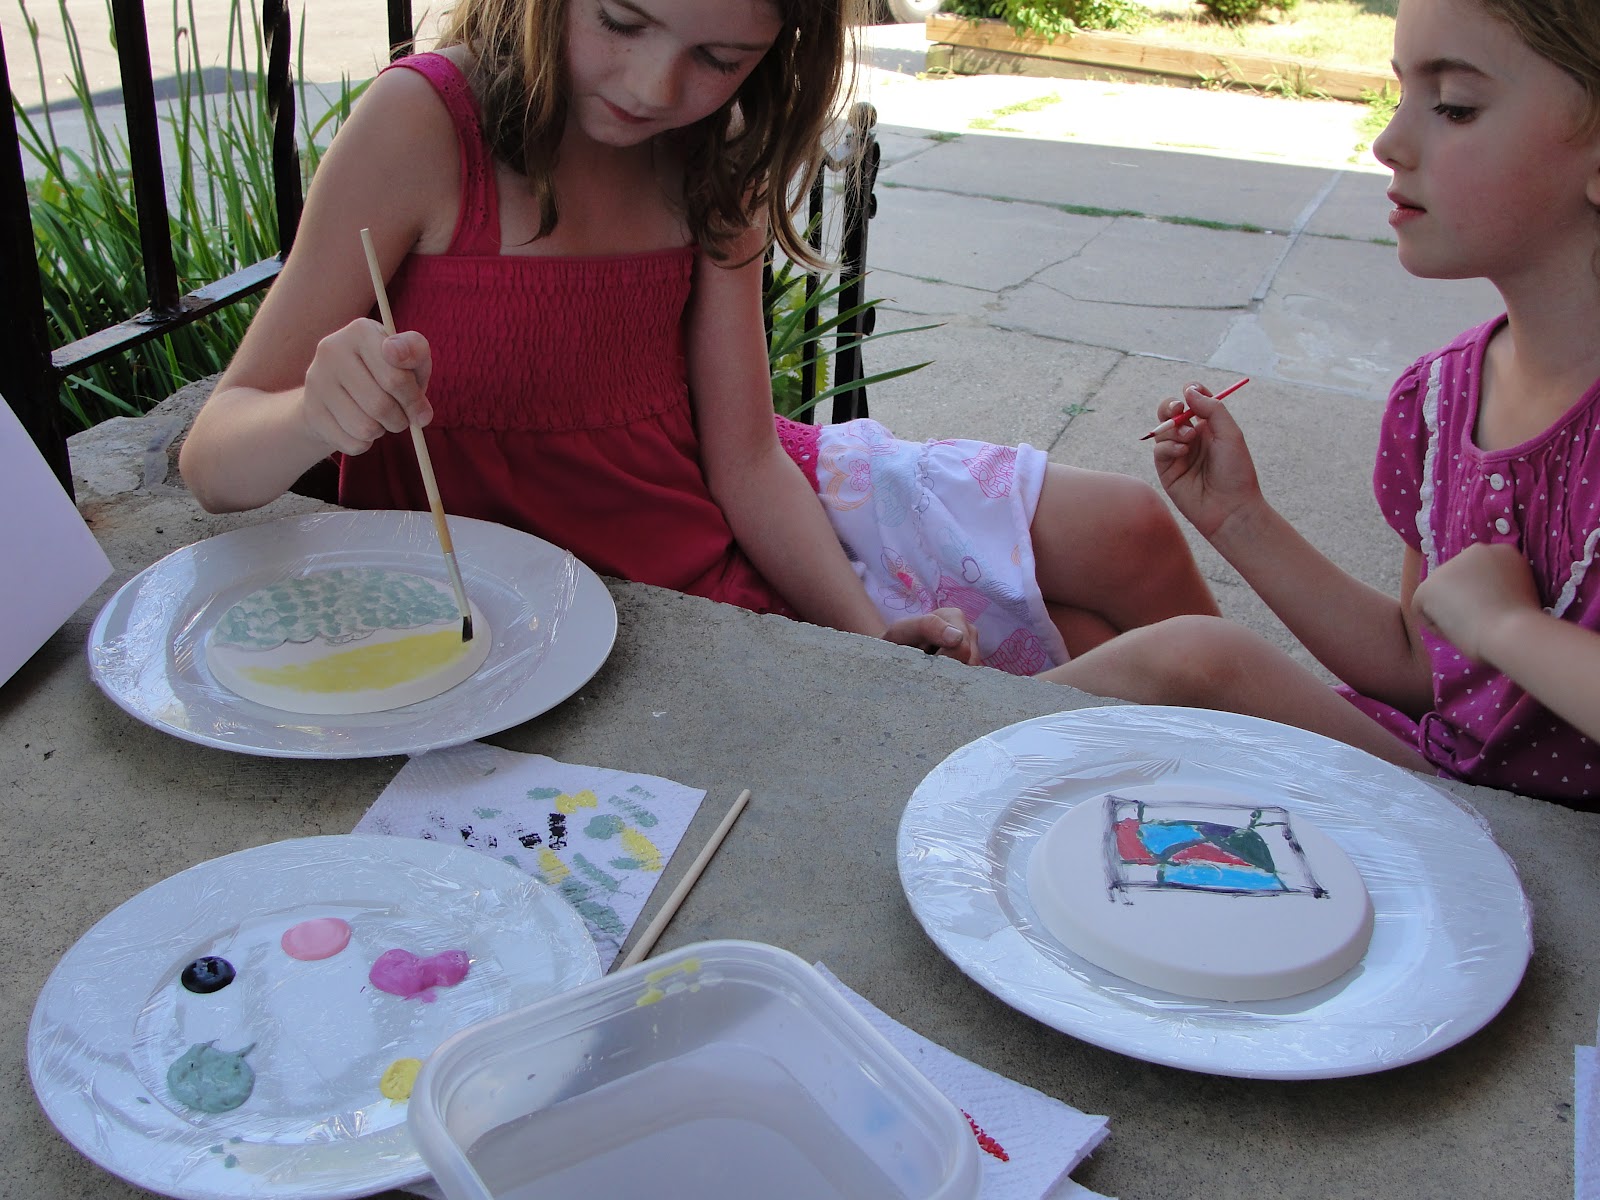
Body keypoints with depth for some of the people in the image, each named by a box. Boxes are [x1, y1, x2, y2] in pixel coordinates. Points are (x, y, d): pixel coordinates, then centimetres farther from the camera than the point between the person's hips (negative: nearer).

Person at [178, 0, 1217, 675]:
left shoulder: (713, 158, -2)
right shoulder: (424, 123, -19)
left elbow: (743, 456, -6)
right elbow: (216, 460, -20)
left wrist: (869, 628, -20)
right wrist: (315, 414, -43)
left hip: (743, 531, 6)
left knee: (1125, 533, 2)